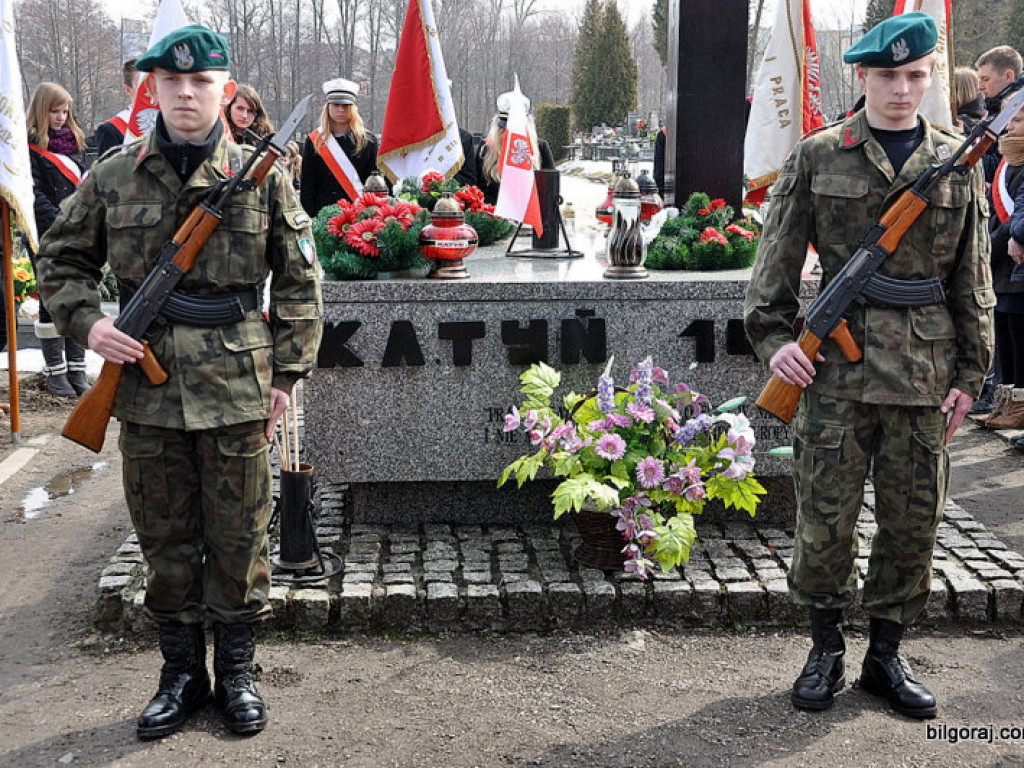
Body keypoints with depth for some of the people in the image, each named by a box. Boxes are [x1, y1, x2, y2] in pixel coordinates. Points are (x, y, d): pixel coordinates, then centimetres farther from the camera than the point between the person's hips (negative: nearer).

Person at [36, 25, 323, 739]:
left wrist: (285, 374, 1)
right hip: (145, 387, 2)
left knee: (239, 539, 9)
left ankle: (237, 669, 26)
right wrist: (89, 321, -5)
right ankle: (182, 672, 28)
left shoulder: (263, 176, -1)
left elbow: (301, 284, 4)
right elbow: (63, 262, 13)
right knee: (165, 540, 12)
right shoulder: (113, 177, 3)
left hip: (237, 390, -1)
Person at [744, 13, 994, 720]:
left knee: (914, 518, 9)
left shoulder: (958, 164, 8)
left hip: (925, 369, 3)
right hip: (835, 367, -2)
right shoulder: (818, 158, 2)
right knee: (826, 515, 2)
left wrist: (970, 372, 8)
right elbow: (777, 261, 5)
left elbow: (973, 282, 11)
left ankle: (887, 655, 25)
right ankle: (827, 648, 22)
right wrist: (774, 337, -6)